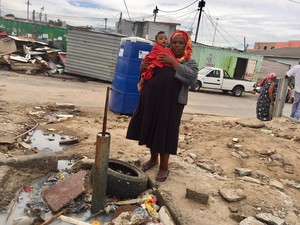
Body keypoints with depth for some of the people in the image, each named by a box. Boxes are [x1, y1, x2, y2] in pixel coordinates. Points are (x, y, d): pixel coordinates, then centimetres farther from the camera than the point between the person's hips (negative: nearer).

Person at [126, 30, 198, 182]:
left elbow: (192, 79, -16)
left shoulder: (190, 63, 4)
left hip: (170, 105, -4)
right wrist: (143, 67, -2)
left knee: (165, 133, 2)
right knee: (150, 130, 13)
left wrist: (173, 62, -14)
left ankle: (164, 167, 20)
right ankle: (153, 159, 36)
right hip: (151, 101, 4)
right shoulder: (161, 57, 14)